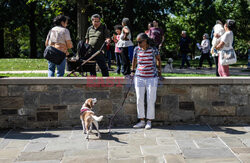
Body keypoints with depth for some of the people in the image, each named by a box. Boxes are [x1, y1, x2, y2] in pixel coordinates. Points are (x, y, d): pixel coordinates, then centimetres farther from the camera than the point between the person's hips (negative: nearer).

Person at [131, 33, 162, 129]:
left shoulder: (153, 49, -7)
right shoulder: (137, 49, 1)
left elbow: (158, 59, 11)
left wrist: (159, 72, 12)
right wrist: (133, 71, 19)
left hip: (152, 78, -2)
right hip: (139, 77, 3)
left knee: (151, 100, 0)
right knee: (139, 99, 1)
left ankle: (149, 121, 10)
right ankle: (142, 121, 11)